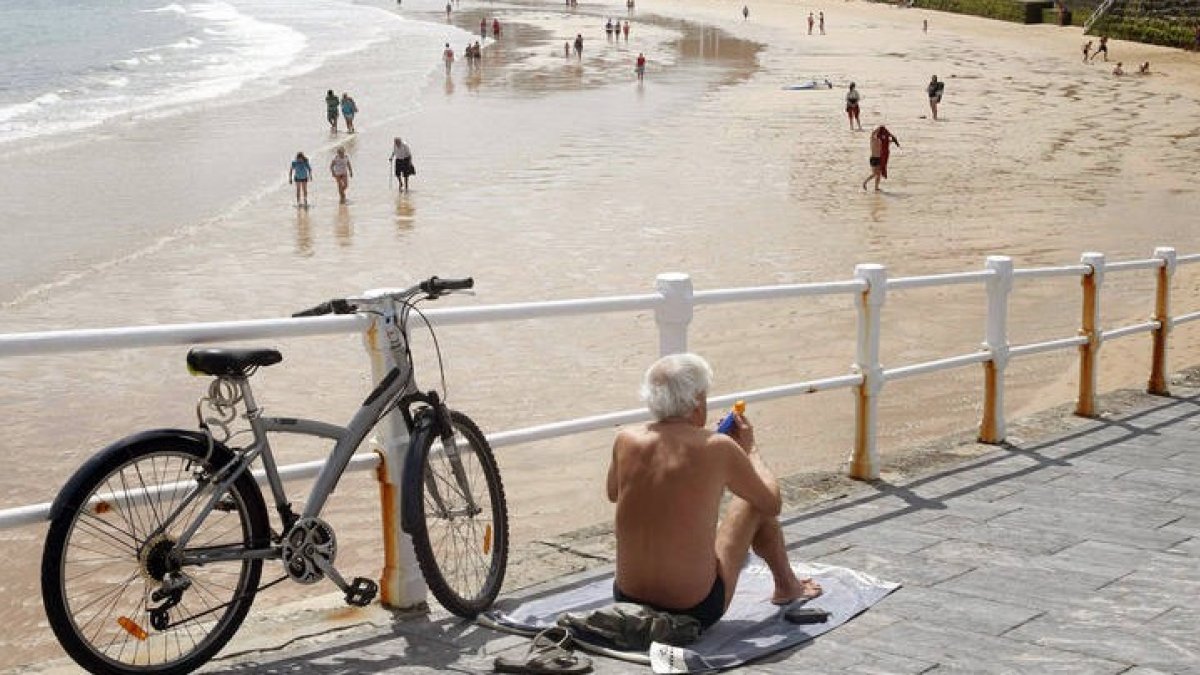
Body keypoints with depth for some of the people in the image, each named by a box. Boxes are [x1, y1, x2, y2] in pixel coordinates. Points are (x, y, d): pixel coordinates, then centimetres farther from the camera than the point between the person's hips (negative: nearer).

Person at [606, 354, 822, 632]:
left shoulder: (626, 441, -7)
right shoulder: (718, 448, -15)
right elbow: (772, 502, 0)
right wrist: (750, 448, 16)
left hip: (627, 601, 4)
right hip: (698, 611, -3)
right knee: (754, 503, 17)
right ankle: (787, 586, 44)